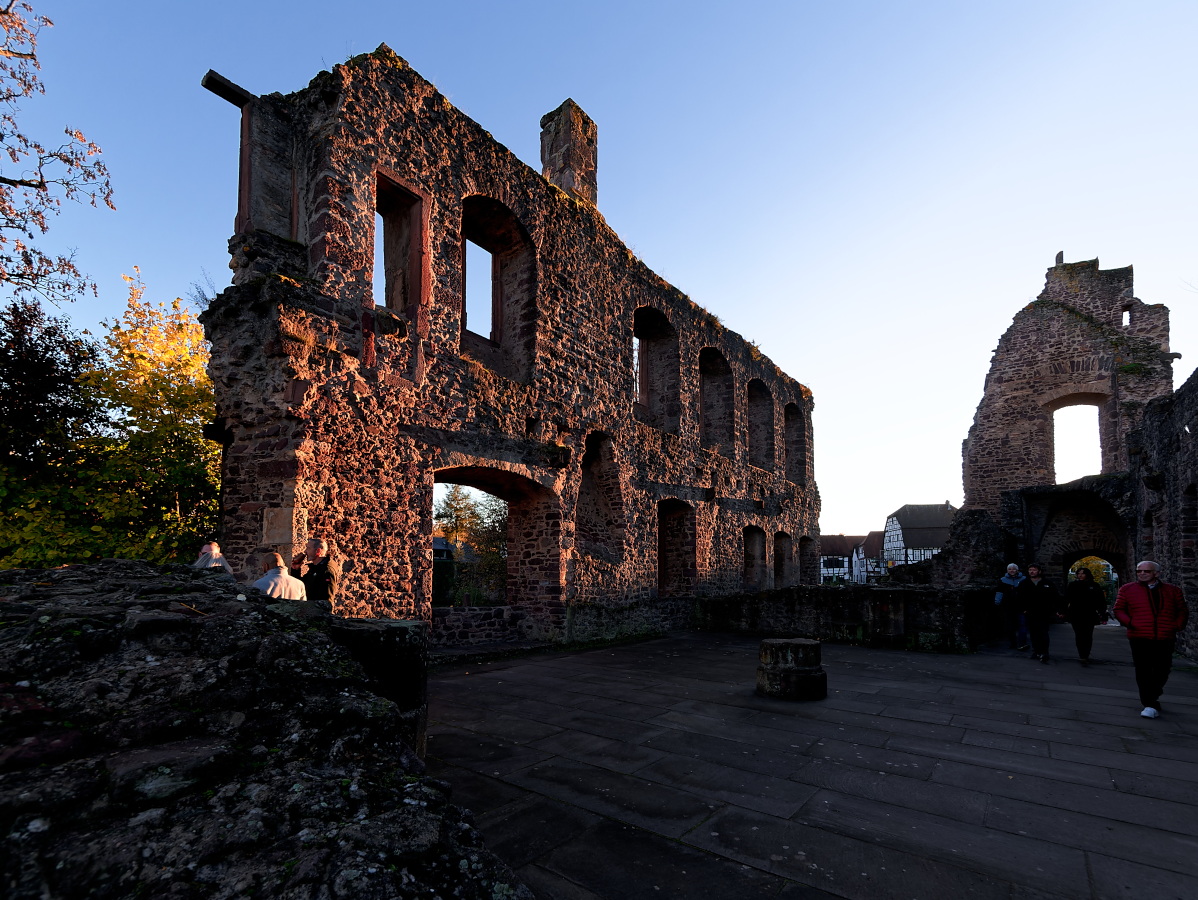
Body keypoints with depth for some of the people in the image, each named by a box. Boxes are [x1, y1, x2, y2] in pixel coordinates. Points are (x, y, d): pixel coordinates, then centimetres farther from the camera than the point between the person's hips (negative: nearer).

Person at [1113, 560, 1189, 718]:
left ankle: (1152, 697, 30)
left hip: (1165, 639, 2)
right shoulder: (1127, 589, 5)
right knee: (1143, 673, -3)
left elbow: (1183, 611, 16)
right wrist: (1129, 623, -10)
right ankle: (1151, 705, 3)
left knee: (1162, 671, 8)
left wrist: (1177, 626, 0)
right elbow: (1119, 610, 6)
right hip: (1139, 638, -2)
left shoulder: (1172, 591, 12)